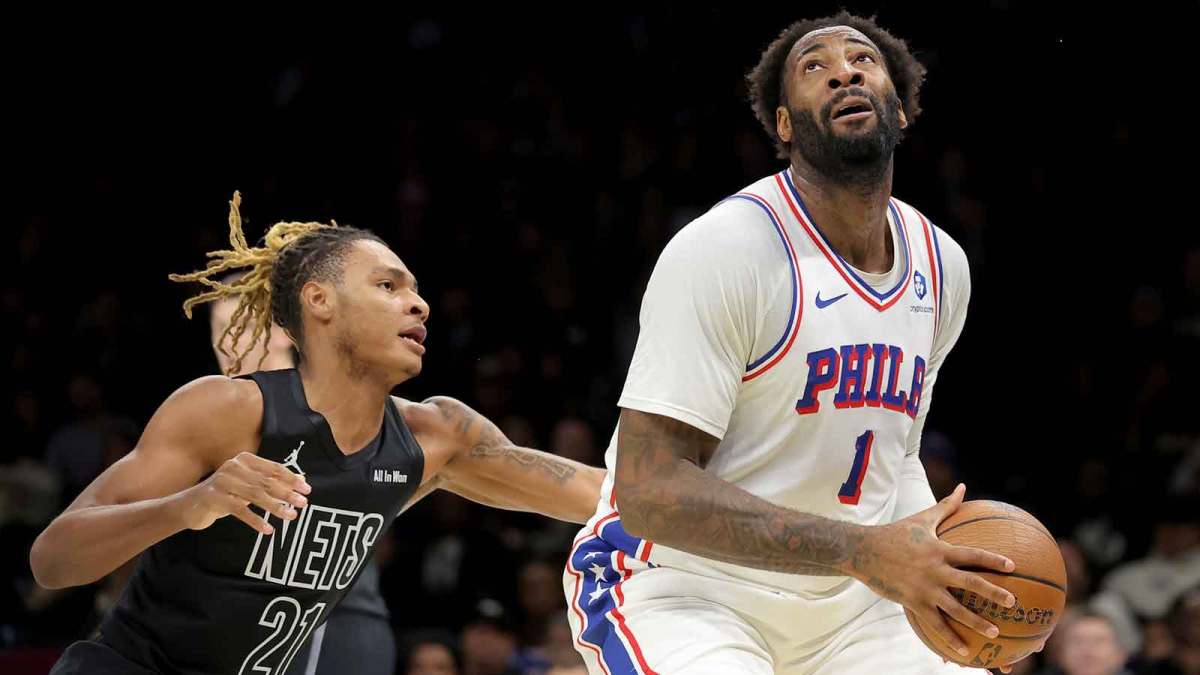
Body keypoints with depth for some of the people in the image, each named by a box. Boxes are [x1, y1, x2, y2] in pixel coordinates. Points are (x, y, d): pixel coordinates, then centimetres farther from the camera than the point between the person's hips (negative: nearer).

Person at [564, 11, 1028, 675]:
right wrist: (865, 551, -30)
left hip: (846, 608, 7)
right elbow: (648, 488, -24)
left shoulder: (941, 265, 6)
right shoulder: (722, 247, -17)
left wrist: (944, 564, -1)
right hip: (685, 590, -7)